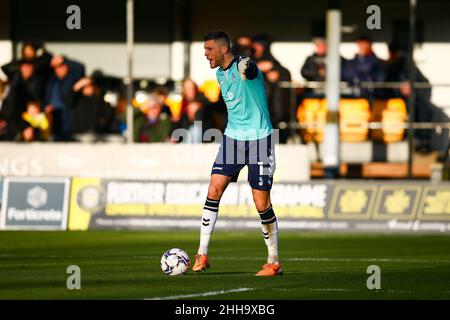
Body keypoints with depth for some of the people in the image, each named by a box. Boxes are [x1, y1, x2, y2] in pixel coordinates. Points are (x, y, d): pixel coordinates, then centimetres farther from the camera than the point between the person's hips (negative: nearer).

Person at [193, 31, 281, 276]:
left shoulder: (243, 67, -17)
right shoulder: (220, 73, 9)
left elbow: (247, 68, -44)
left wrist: (245, 67, -64)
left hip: (259, 139, -7)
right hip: (232, 137, 7)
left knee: (262, 203, -4)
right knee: (213, 190, -6)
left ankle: (274, 262, 11)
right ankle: (202, 256, -1)